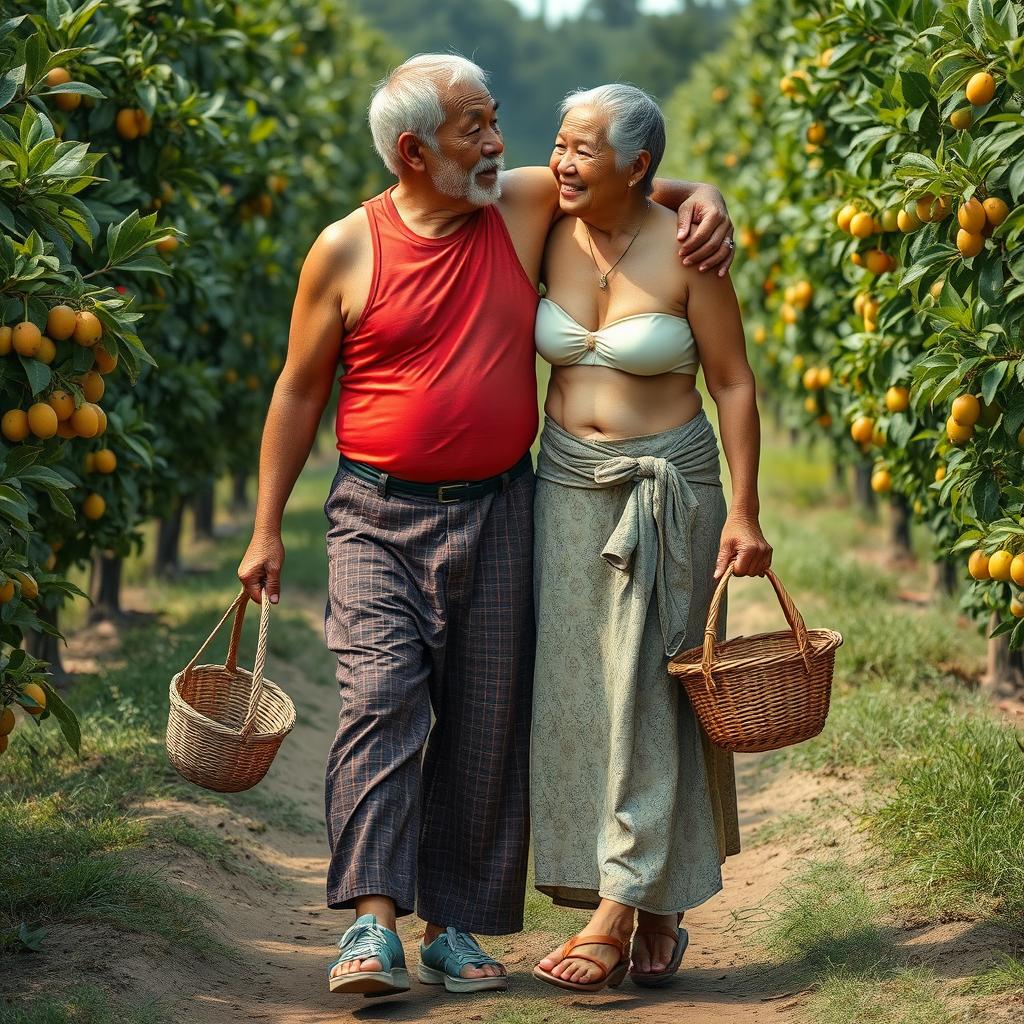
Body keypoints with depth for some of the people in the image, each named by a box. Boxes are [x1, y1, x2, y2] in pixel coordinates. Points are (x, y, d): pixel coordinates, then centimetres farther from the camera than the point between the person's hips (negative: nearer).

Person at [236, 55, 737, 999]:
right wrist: (267, 529, 4)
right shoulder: (346, 250, -3)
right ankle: (373, 923, -21)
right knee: (382, 696, -18)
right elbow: (300, 391, 5)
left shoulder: (527, 205, 4)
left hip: (495, 513, 3)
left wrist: (705, 203, -3)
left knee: (486, 726, 4)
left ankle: (457, 929, 13)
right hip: (379, 514, -3)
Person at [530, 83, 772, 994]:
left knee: (649, 695, -6)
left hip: (668, 485, -4)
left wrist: (744, 511, -10)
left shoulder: (685, 255, -10)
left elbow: (733, 383, -5)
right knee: (574, 694, 2)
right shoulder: (553, 241, 2)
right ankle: (654, 915, 10)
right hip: (568, 484, 5)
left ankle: (625, 910, -5)